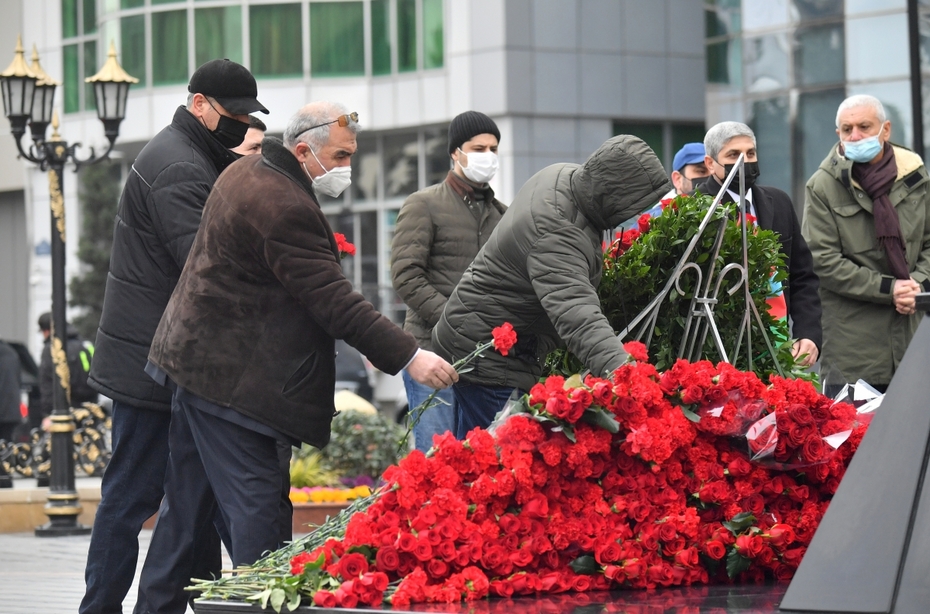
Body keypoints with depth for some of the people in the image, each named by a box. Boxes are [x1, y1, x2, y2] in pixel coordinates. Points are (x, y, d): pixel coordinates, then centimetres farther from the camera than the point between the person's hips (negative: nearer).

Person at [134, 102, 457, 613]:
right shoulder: (282, 208, -22)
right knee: (255, 504, -11)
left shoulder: (247, 172, 12)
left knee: (188, 501, 16)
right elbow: (334, 302, -24)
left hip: (198, 357, 11)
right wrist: (408, 356, -24)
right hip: (231, 376, -11)